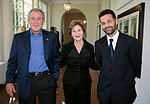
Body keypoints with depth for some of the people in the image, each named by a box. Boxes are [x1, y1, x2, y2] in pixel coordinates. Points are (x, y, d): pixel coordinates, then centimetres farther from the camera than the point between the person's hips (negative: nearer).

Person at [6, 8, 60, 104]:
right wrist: (9, 81, -2)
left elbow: (56, 60, 7)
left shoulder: (51, 37, 4)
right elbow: (12, 61, 5)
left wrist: (55, 78, 0)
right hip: (26, 82, 0)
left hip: (47, 81, 0)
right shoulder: (18, 38, 4)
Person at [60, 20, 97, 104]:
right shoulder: (66, 47, -4)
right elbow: (61, 64, 3)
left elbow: (92, 65, 2)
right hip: (69, 83, 0)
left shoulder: (90, 47, -2)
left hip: (85, 83, 1)